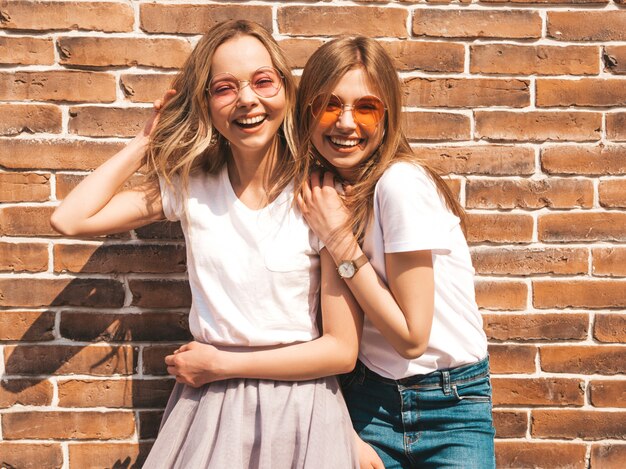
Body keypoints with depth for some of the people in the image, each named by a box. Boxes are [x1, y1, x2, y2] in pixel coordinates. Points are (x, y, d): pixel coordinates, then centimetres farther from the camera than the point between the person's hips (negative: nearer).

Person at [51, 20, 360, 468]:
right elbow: (71, 218, -8)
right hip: (207, 403, 3)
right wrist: (149, 139, -4)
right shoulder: (189, 187, 0)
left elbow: (342, 350, -12)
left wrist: (222, 365, -9)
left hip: (296, 411, -3)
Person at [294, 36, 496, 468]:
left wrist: (339, 239, -21)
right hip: (369, 399, 5)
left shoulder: (401, 182, -21)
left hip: (451, 405, -4)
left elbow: (412, 336, -20)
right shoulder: (323, 190, -2)